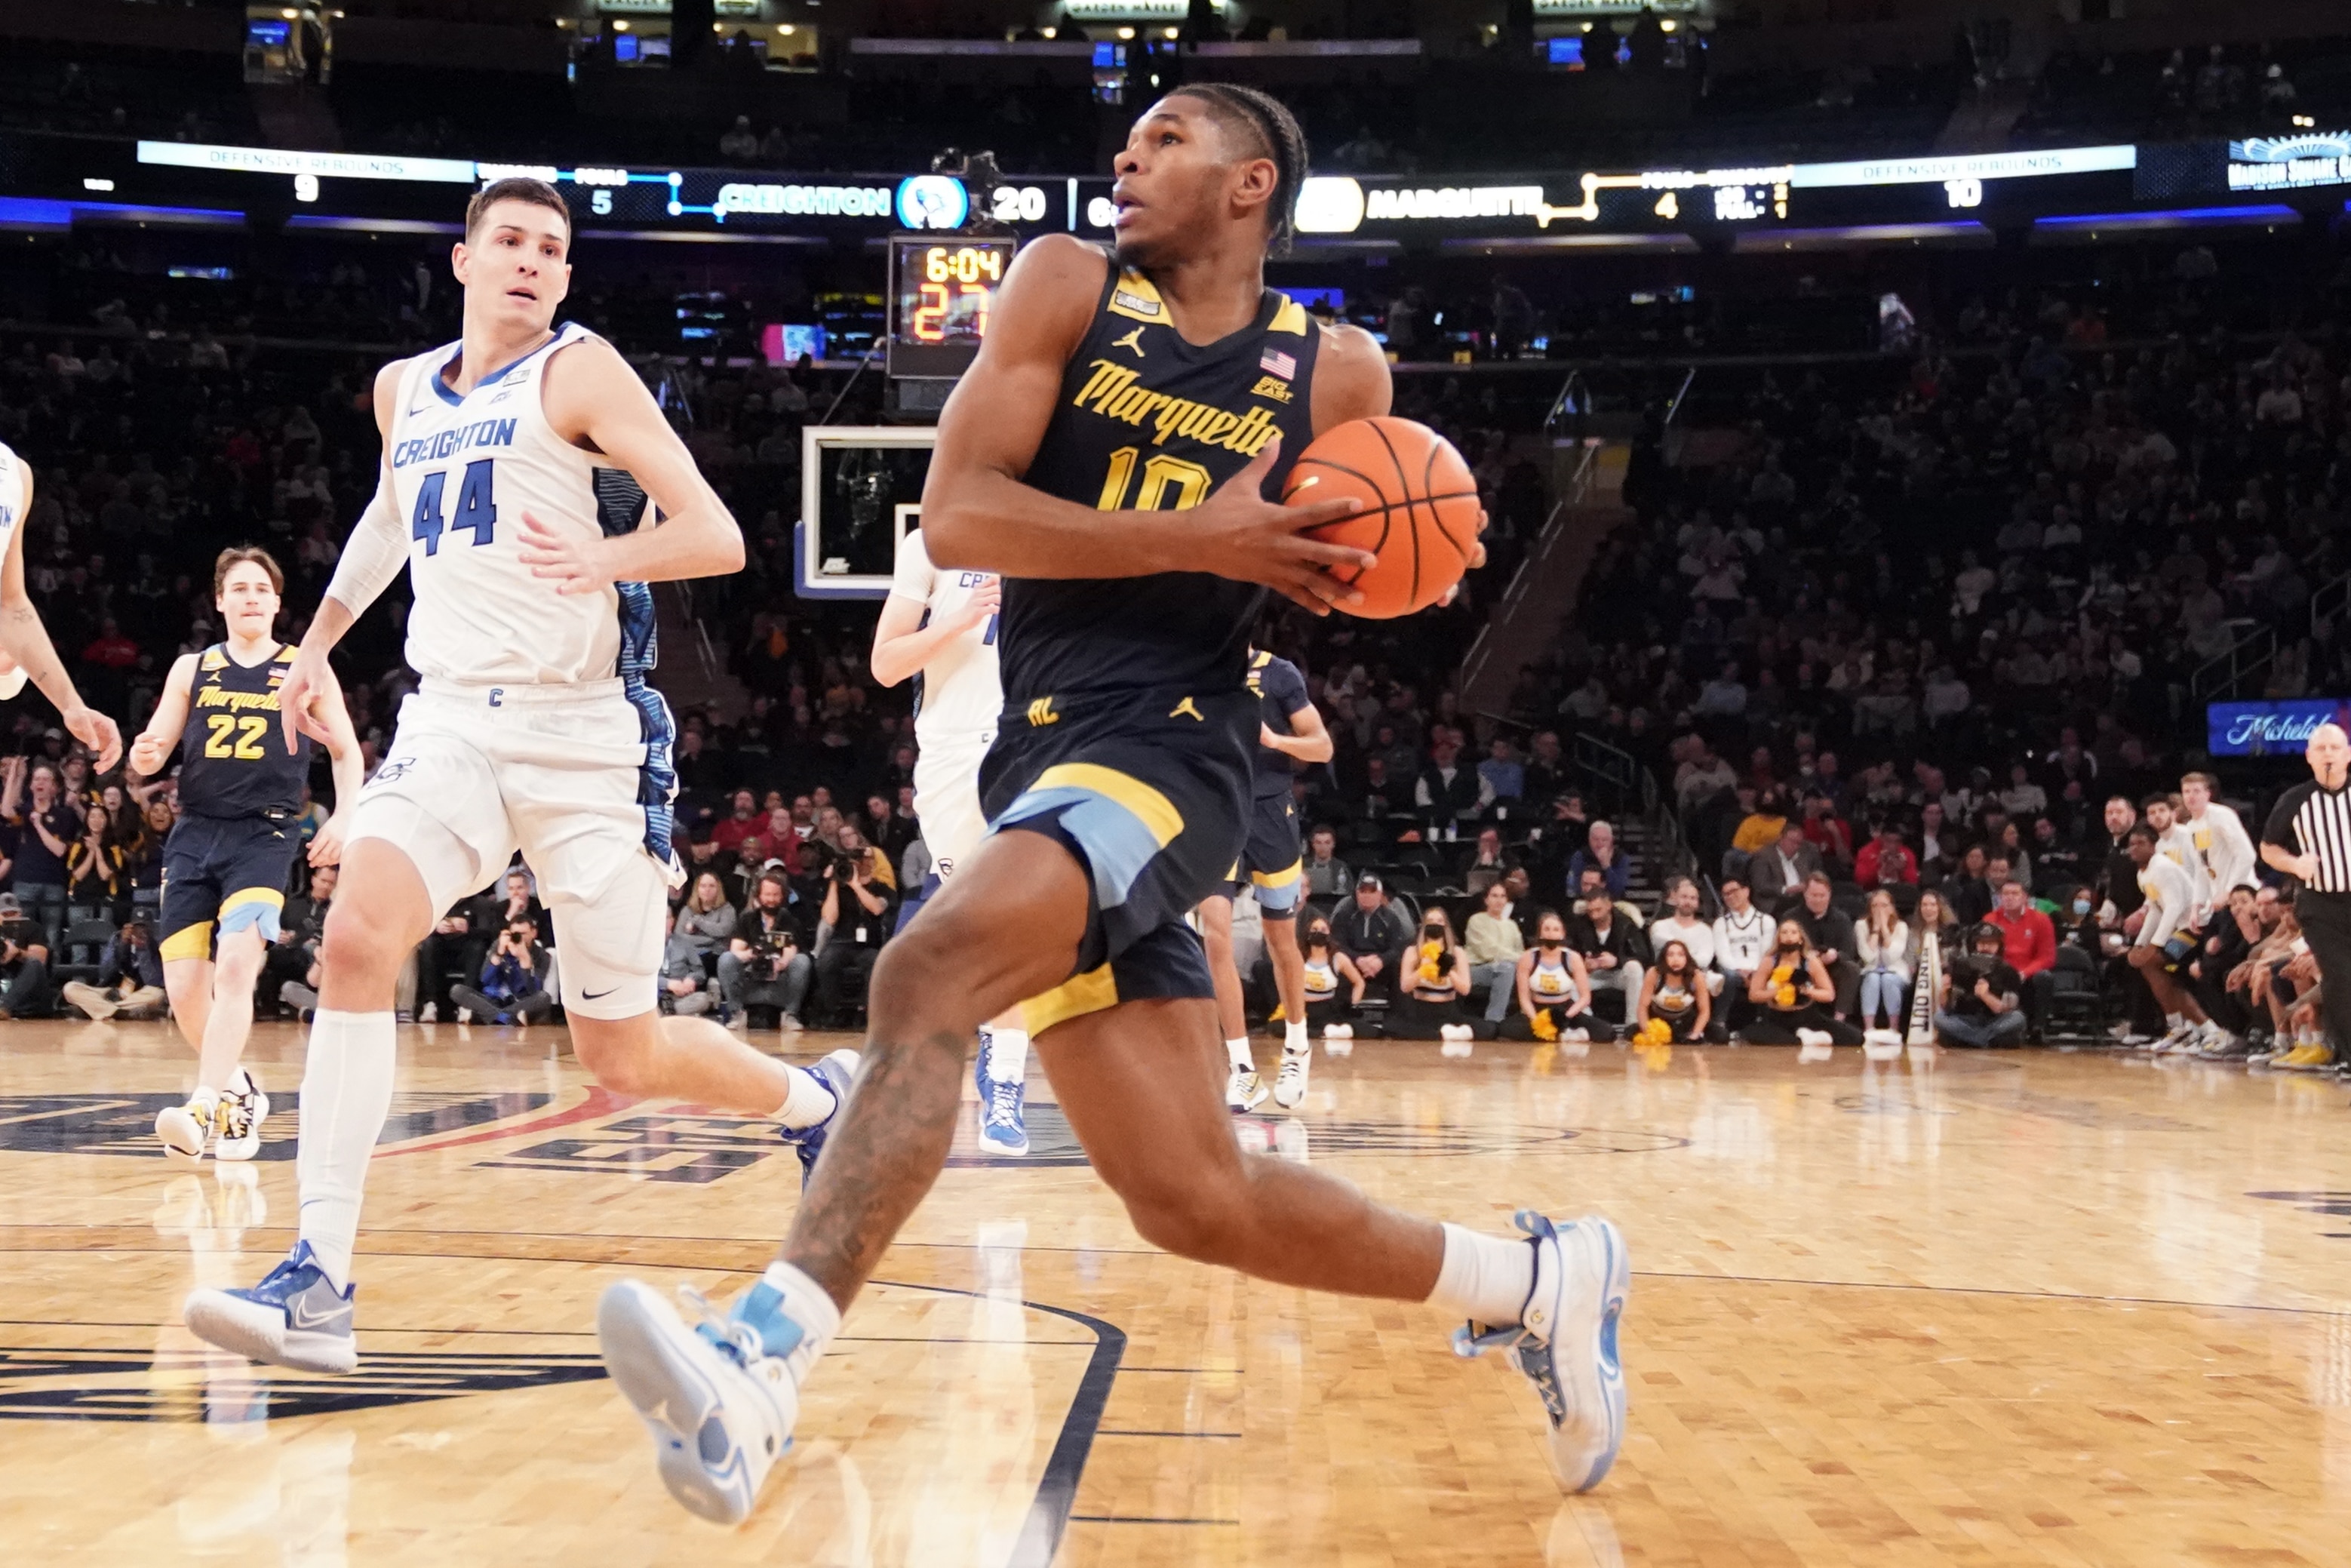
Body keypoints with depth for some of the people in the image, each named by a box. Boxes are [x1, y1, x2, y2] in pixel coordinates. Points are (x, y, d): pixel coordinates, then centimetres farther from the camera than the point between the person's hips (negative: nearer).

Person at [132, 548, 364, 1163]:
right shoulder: (191, 669, 12)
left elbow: (347, 752, 12)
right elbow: (153, 751, 9)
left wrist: (343, 817, -3)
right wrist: (144, 754, -15)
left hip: (264, 835, -3)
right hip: (194, 834, 3)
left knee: (236, 964, -23)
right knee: (184, 986, -2)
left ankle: (206, 1109, -30)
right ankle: (237, 1091, 22)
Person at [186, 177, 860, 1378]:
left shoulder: (578, 372, -4)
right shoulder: (404, 390, 14)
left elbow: (716, 536, -11)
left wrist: (607, 561, -30)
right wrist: (321, 635, 40)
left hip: (584, 736, -4)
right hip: (450, 723, 4)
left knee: (624, 1058, 2)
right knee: (356, 939, -23)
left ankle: (817, 1101, 33)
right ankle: (318, 1287, -23)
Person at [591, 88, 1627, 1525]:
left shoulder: (1337, 370, 6)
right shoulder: (1070, 287, 8)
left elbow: (1352, 554, 24)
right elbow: (957, 516, -4)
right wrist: (1196, 540, -12)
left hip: (1170, 743, -4)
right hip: (1047, 746, 4)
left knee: (931, 972, -32)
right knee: (1198, 1202, 3)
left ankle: (764, 1362, -36)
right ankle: (1534, 1281, 23)